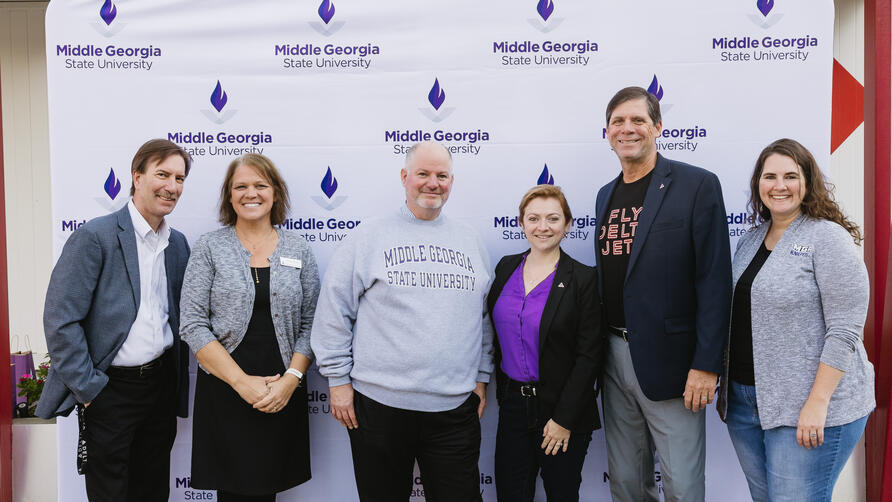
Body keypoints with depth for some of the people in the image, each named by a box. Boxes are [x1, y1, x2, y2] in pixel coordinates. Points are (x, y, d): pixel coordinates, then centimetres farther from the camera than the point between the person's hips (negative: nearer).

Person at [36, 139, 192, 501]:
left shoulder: (178, 243, 6)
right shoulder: (95, 237, -13)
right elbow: (59, 321, -16)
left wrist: (178, 384, 9)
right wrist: (89, 389, -14)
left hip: (162, 383, 6)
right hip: (111, 389, -5)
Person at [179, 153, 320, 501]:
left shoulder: (298, 250, 5)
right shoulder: (209, 248, 0)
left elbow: (310, 324, 4)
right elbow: (193, 325, -6)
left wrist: (290, 380, -10)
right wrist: (244, 382, -12)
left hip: (284, 394, 2)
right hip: (224, 393, -1)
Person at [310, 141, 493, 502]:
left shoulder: (469, 242, 10)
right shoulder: (369, 237, -1)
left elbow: (485, 316, 14)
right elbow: (334, 312, -2)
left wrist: (481, 377, 11)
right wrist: (338, 380, -5)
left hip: (455, 406, 3)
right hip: (379, 404, -2)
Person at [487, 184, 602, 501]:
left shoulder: (583, 279, -10)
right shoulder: (506, 268, 4)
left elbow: (588, 356, -11)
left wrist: (564, 420, -13)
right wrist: (501, 390, 10)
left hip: (562, 410, -3)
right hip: (512, 405, 4)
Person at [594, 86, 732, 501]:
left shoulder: (697, 185, -7)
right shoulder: (606, 195, 12)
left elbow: (714, 279, -11)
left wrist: (705, 365, -15)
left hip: (669, 358, -6)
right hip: (614, 356, 6)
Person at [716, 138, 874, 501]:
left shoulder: (828, 237, -10)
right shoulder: (750, 240, 11)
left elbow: (845, 330, -15)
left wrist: (818, 403, -19)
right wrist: (727, 389, 14)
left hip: (807, 408, -6)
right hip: (744, 401, 7)